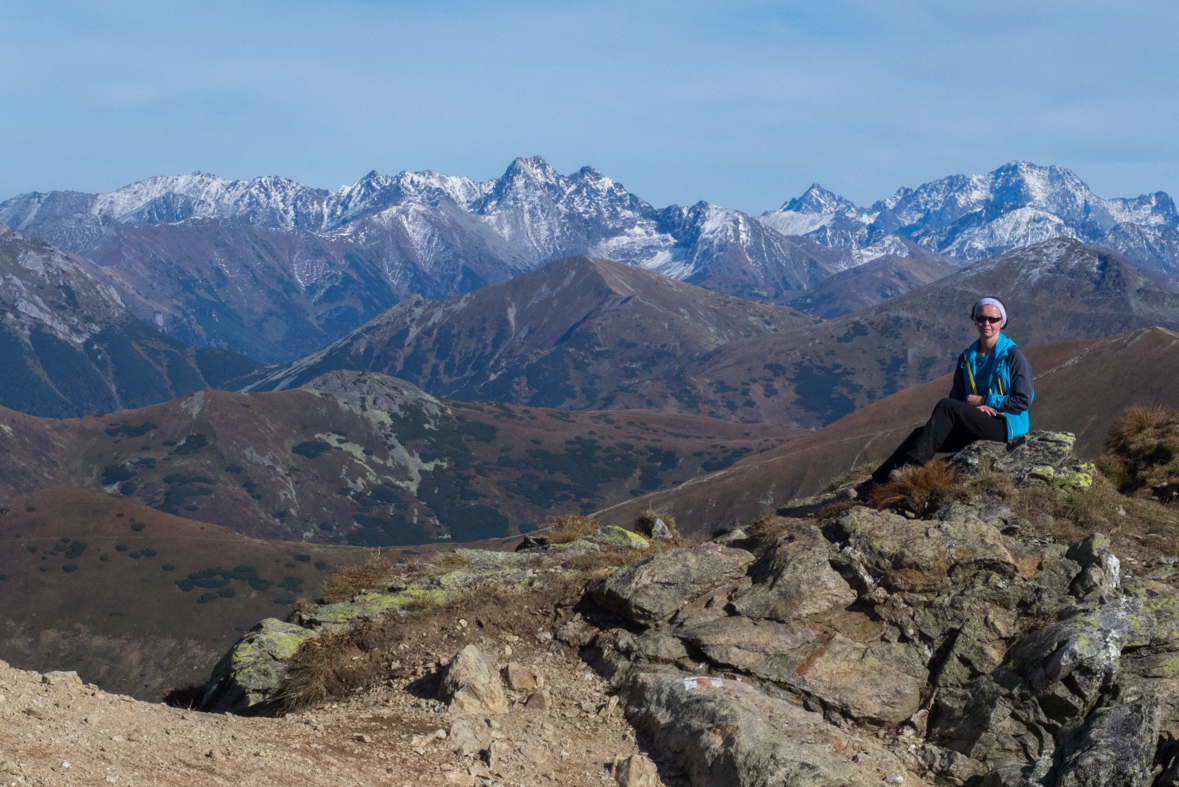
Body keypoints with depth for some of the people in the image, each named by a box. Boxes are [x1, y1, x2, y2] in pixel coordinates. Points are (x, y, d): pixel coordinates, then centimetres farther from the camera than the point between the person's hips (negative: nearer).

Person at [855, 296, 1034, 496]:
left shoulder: (1013, 356, -4)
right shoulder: (967, 358, 14)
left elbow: (1024, 400, -9)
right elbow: (957, 397, 12)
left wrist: (983, 400, -9)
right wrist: (974, 407, -10)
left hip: (1007, 427, -6)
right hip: (977, 430, 6)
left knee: (946, 405, -29)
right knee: (920, 434, -18)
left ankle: (912, 465, -37)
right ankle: (874, 483, -25)